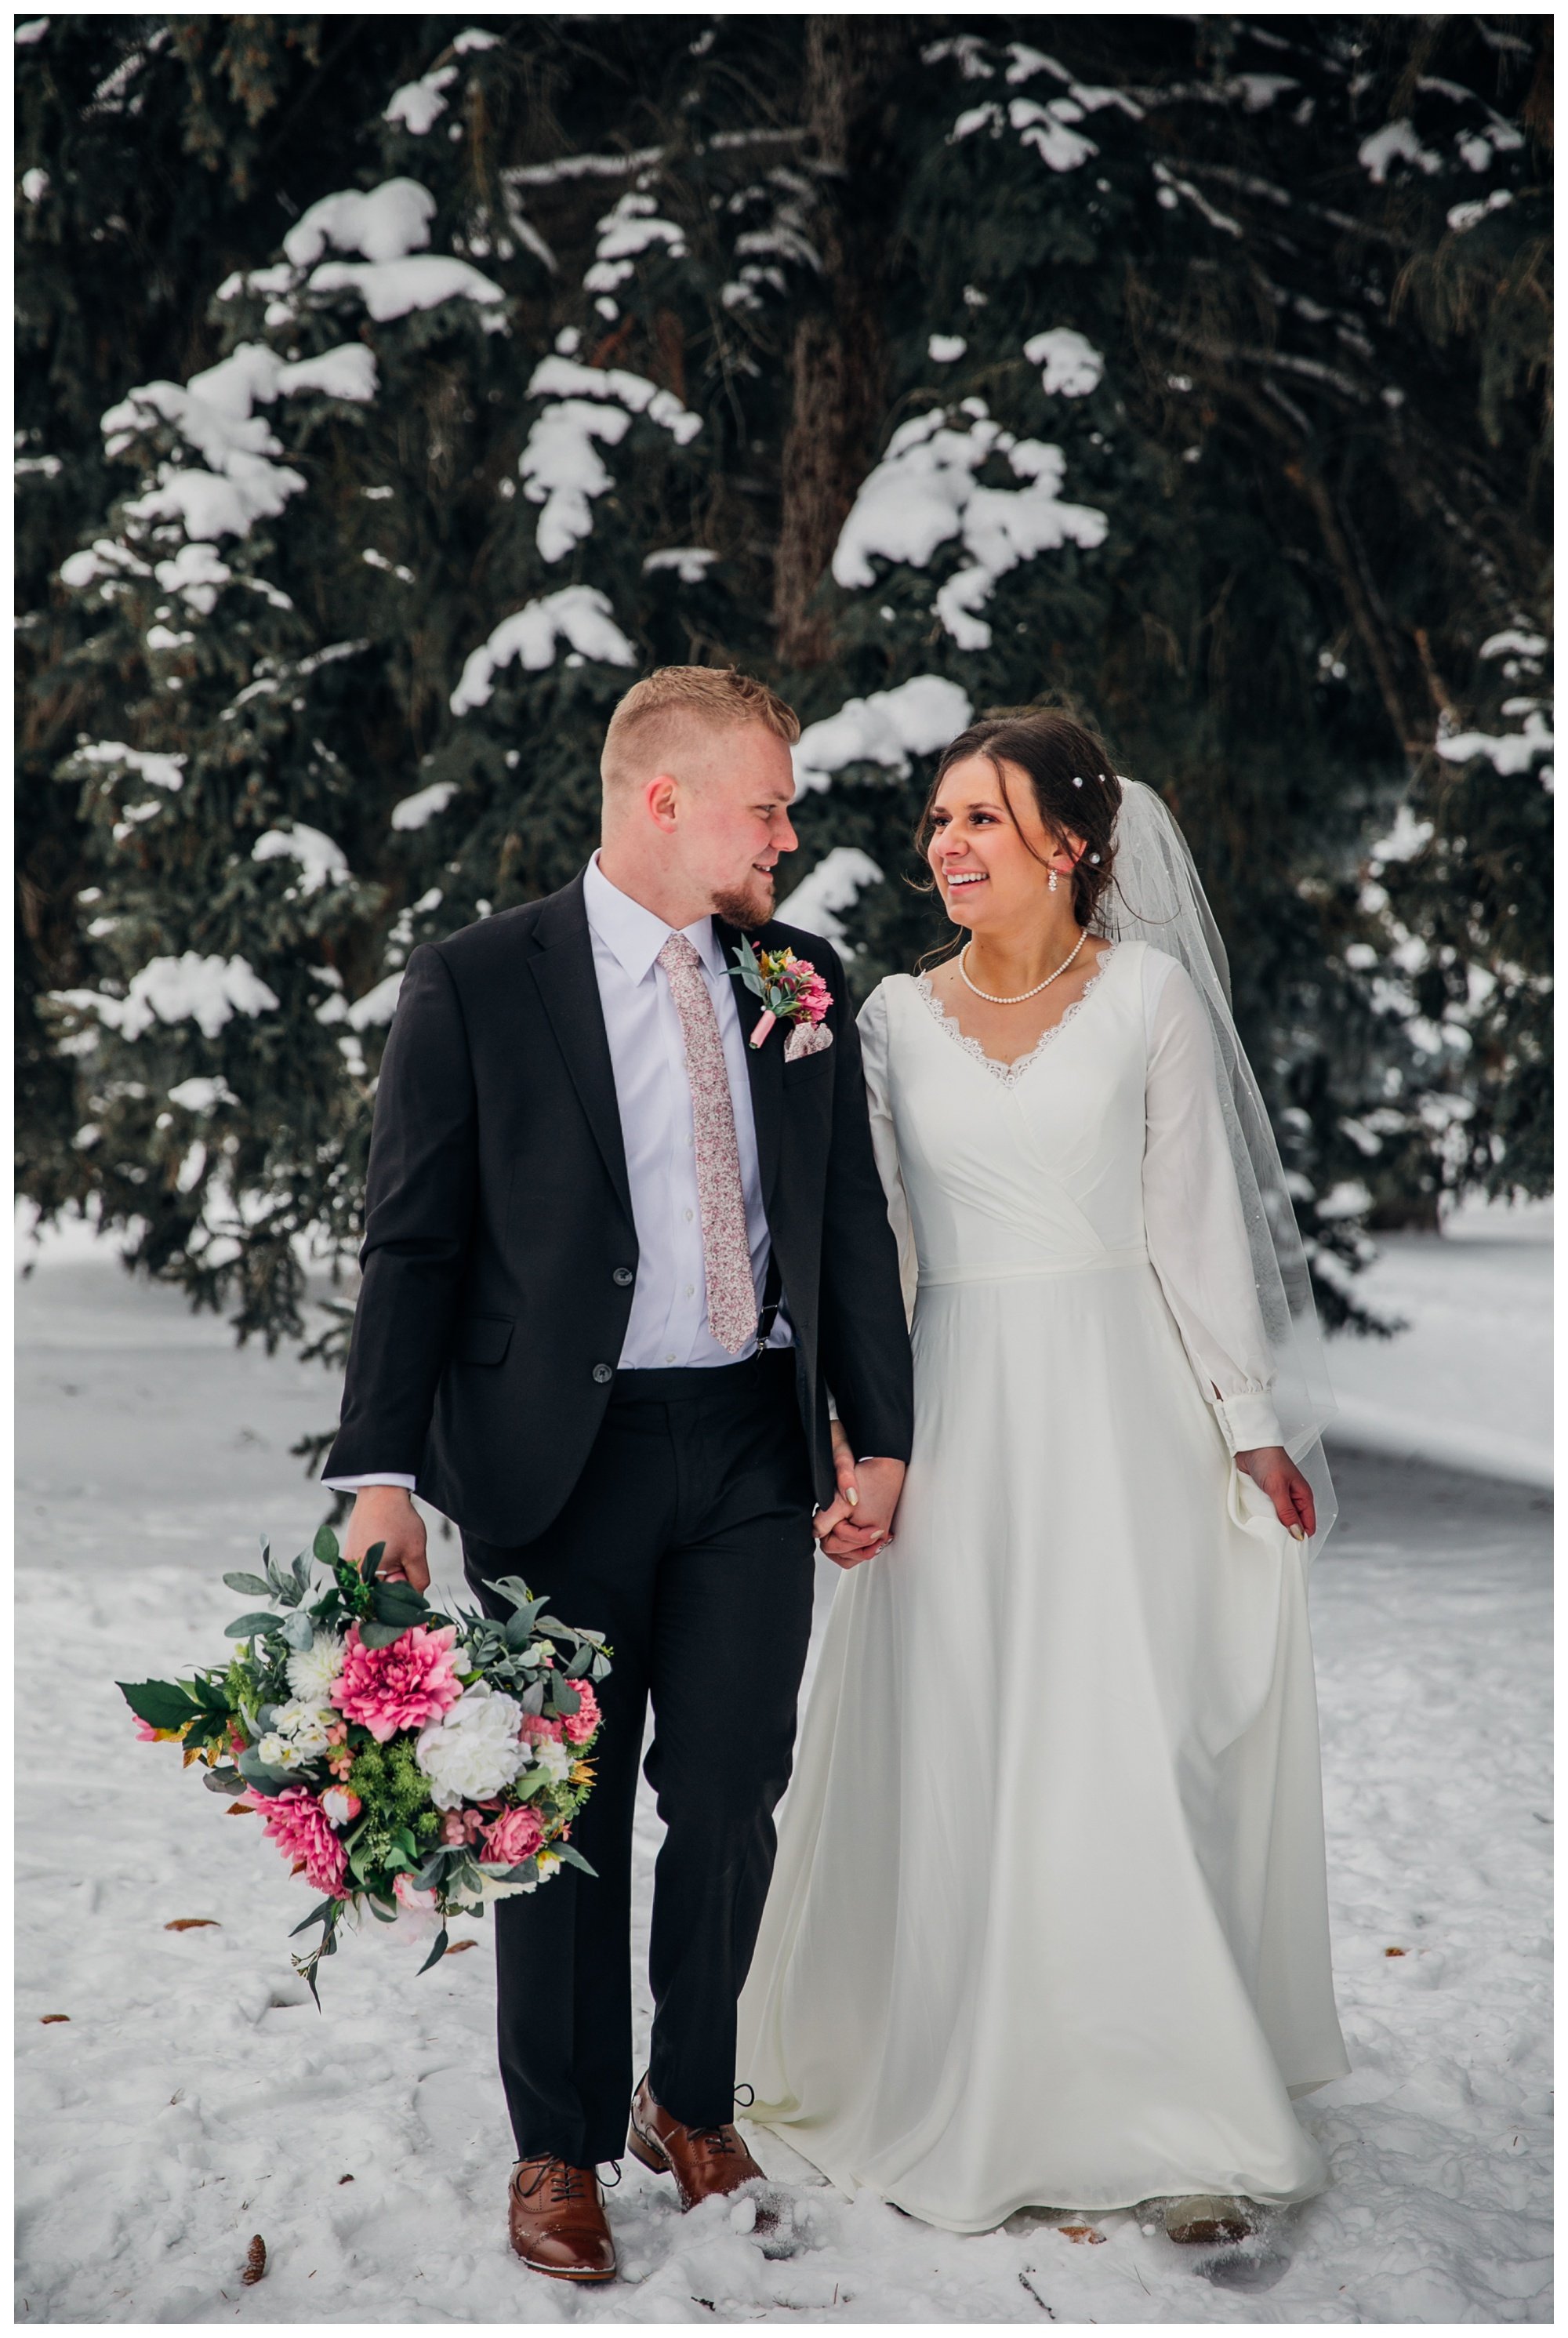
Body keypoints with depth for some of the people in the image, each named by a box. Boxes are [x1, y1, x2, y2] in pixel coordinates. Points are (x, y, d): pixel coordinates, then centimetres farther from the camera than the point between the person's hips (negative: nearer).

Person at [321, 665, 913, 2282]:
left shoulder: (803, 982, 8)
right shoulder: (474, 985, -5)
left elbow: (852, 1220, 12)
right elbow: (412, 1243, -5)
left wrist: (880, 1432, 8)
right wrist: (382, 1476, -12)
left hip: (755, 1450, 3)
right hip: (560, 1461, -3)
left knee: (730, 1796, 7)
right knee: (565, 1812, 6)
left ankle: (692, 2106, 30)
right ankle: (560, 2149, 23)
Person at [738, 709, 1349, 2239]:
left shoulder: (1149, 991, 0)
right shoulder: (896, 1016, 7)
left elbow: (1194, 1222, 1)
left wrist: (1251, 1425, 0)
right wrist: (854, 1446, 2)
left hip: (1120, 1412, -2)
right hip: (958, 1412, 3)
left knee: (1131, 1756, -4)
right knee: (956, 1759, 5)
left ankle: (1173, 2114, 7)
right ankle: (978, 2087, 21)